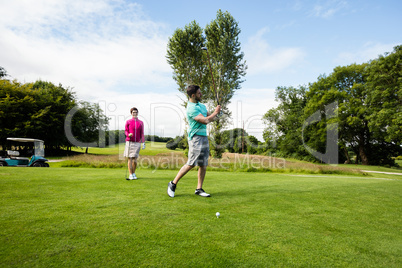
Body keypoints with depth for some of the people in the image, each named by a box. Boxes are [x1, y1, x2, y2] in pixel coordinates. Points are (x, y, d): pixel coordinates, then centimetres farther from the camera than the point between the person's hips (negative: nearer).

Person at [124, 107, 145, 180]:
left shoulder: (141, 122, 9)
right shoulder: (128, 121, 7)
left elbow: (142, 134, 8)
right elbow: (125, 131, 8)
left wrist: (143, 143, 0)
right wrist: (128, 134, -15)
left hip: (137, 143, 0)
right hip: (129, 142, 0)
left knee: (134, 160, -3)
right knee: (129, 159, 0)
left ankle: (134, 173, 17)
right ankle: (131, 175, 9)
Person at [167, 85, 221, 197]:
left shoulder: (201, 105, 16)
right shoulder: (191, 108, -14)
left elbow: (210, 118, 21)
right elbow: (205, 121, -20)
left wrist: (216, 114, 0)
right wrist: (215, 112, -6)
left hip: (204, 137, 9)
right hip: (196, 137, -9)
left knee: (203, 165, 6)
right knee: (191, 164, -10)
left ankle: (199, 189, 15)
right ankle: (173, 184, 5)